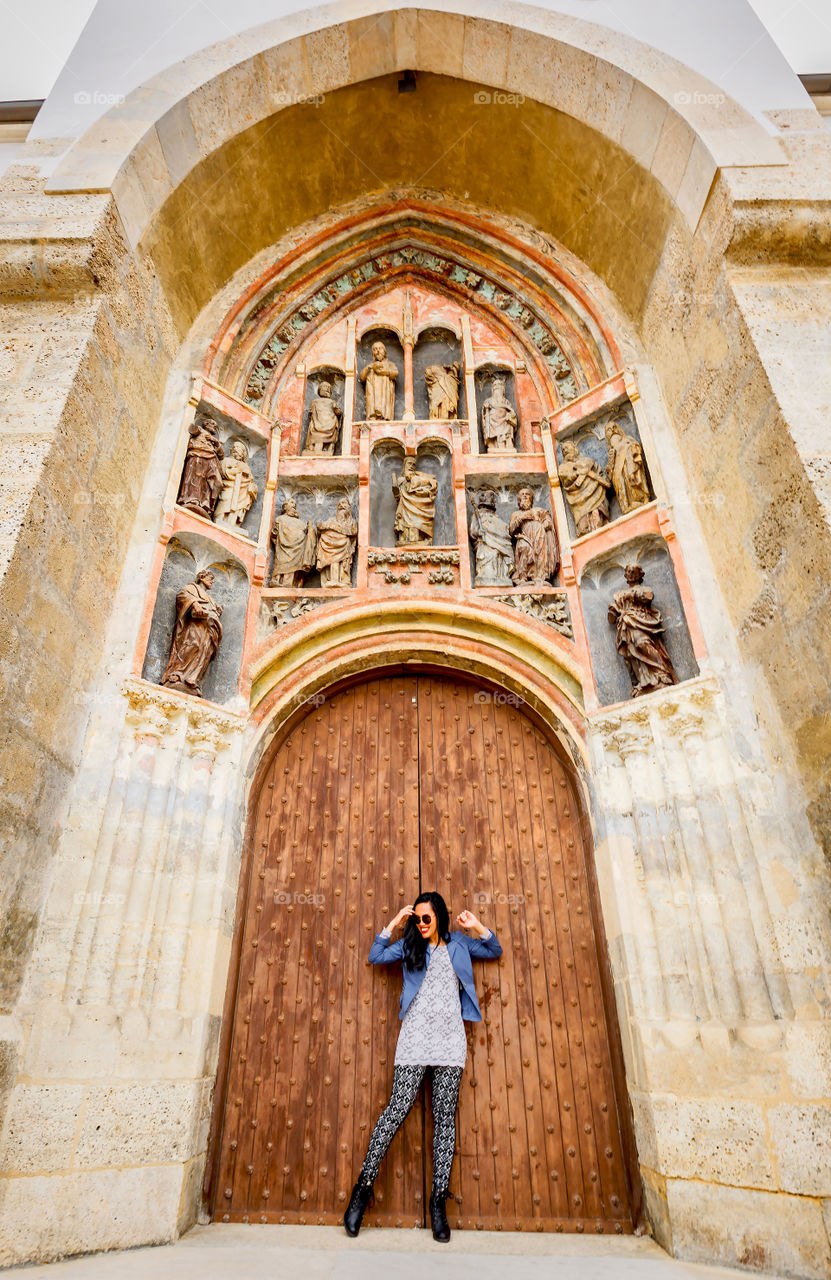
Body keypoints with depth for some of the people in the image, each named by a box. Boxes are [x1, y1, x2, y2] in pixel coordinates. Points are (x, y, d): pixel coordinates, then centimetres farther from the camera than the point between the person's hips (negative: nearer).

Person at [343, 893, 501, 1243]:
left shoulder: (459, 944, 14)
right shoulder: (410, 945, 12)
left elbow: (495, 951, 20)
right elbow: (375, 956, 6)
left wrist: (477, 927, 3)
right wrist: (394, 923, 3)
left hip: (450, 1038, 2)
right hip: (415, 1036, -1)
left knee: (445, 1116, 1)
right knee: (398, 1107, -7)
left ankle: (438, 1198, 7)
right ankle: (364, 1185, 3)